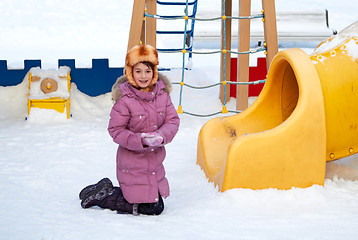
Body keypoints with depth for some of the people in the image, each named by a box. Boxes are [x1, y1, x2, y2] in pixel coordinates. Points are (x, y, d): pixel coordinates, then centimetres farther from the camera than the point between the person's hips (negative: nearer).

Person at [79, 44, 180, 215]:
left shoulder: (162, 94, 0)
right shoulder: (125, 99, -16)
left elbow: (173, 120, 0)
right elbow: (115, 130, -13)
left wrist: (162, 136, -20)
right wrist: (140, 140, -25)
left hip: (155, 162, 6)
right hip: (132, 162, -6)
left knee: (156, 206, 16)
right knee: (152, 208, -3)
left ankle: (108, 190, 28)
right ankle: (102, 195, 13)